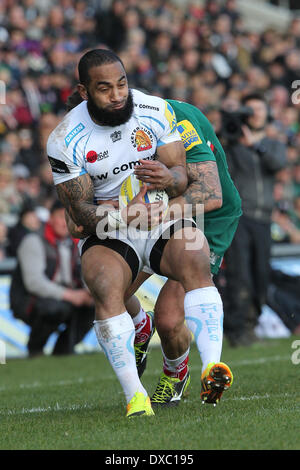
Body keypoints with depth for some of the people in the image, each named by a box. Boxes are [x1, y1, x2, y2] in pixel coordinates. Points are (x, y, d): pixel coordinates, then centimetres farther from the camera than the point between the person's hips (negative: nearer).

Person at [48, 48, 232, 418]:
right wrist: (124, 216, -32)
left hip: (164, 220, 1)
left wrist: (168, 178, -31)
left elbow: (181, 175, -5)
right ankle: (134, 394, -30)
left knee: (196, 263, -30)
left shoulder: (156, 112, -6)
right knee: (106, 289, -31)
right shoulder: (66, 139, -11)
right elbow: (78, 210, -12)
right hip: (106, 234, -1)